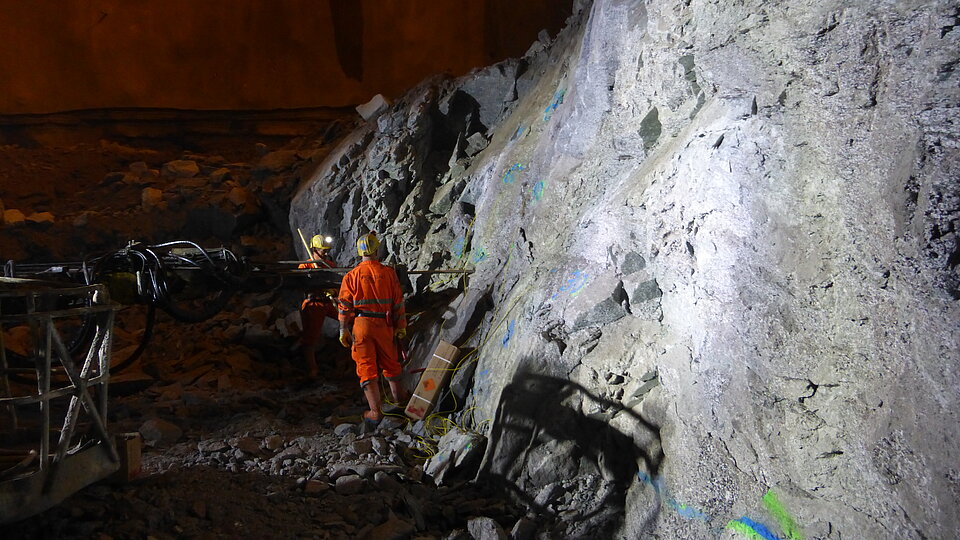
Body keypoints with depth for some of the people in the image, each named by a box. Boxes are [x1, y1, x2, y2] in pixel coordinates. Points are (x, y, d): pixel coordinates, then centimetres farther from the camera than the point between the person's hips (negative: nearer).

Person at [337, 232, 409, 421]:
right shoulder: (389, 273, 0)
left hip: (361, 324, -1)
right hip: (384, 325, 2)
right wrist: (401, 326, 11)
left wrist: (343, 331, 5)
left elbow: (345, 306, -2)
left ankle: (376, 411, -1)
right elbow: (398, 302, 3)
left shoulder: (351, 276, -2)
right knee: (390, 361, 20)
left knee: (367, 367, 2)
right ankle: (399, 395, 39)